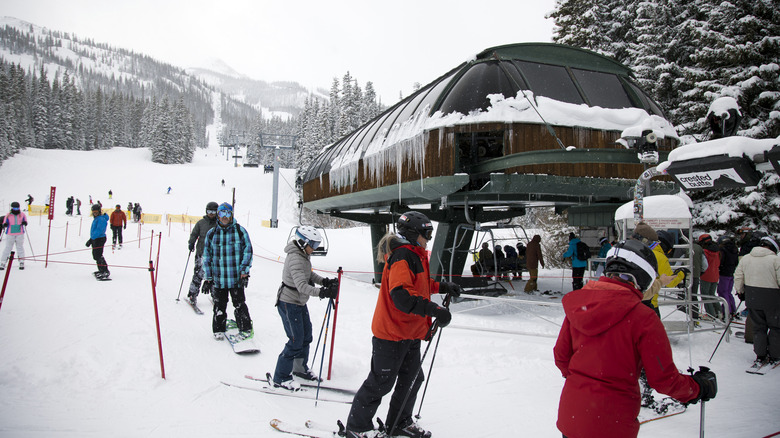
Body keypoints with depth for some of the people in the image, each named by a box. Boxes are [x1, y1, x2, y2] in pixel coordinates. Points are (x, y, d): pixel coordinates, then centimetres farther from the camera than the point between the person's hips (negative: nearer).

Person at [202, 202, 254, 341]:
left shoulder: (240, 231, -1)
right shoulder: (211, 233, 6)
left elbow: (248, 251, 1)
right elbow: (207, 256, 9)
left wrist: (244, 272, -5)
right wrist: (208, 278, 6)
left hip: (236, 278, -2)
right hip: (218, 278, 2)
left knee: (239, 305, 3)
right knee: (219, 306, 9)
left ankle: (246, 329, 18)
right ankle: (218, 330, 25)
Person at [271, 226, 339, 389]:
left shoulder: (304, 255, 4)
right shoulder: (295, 258, -27)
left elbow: (309, 274, 13)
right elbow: (302, 286, -34)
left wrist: (325, 281, -2)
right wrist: (322, 292, -44)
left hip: (300, 303, 10)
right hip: (289, 303, -10)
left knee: (306, 336, 18)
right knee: (296, 340, -5)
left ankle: (300, 367, 37)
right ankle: (280, 378, 7)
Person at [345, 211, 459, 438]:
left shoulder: (415, 255, 13)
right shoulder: (403, 256, -21)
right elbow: (401, 294, -33)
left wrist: (443, 287, 21)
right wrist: (434, 309, -35)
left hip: (410, 333, 10)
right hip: (392, 332, -10)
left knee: (412, 378, 18)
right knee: (381, 382, 1)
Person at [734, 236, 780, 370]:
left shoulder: (745, 258, 3)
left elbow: (738, 277, 5)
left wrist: (740, 292, 18)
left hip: (752, 299, 4)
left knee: (758, 327, 15)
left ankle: (760, 357, 15)